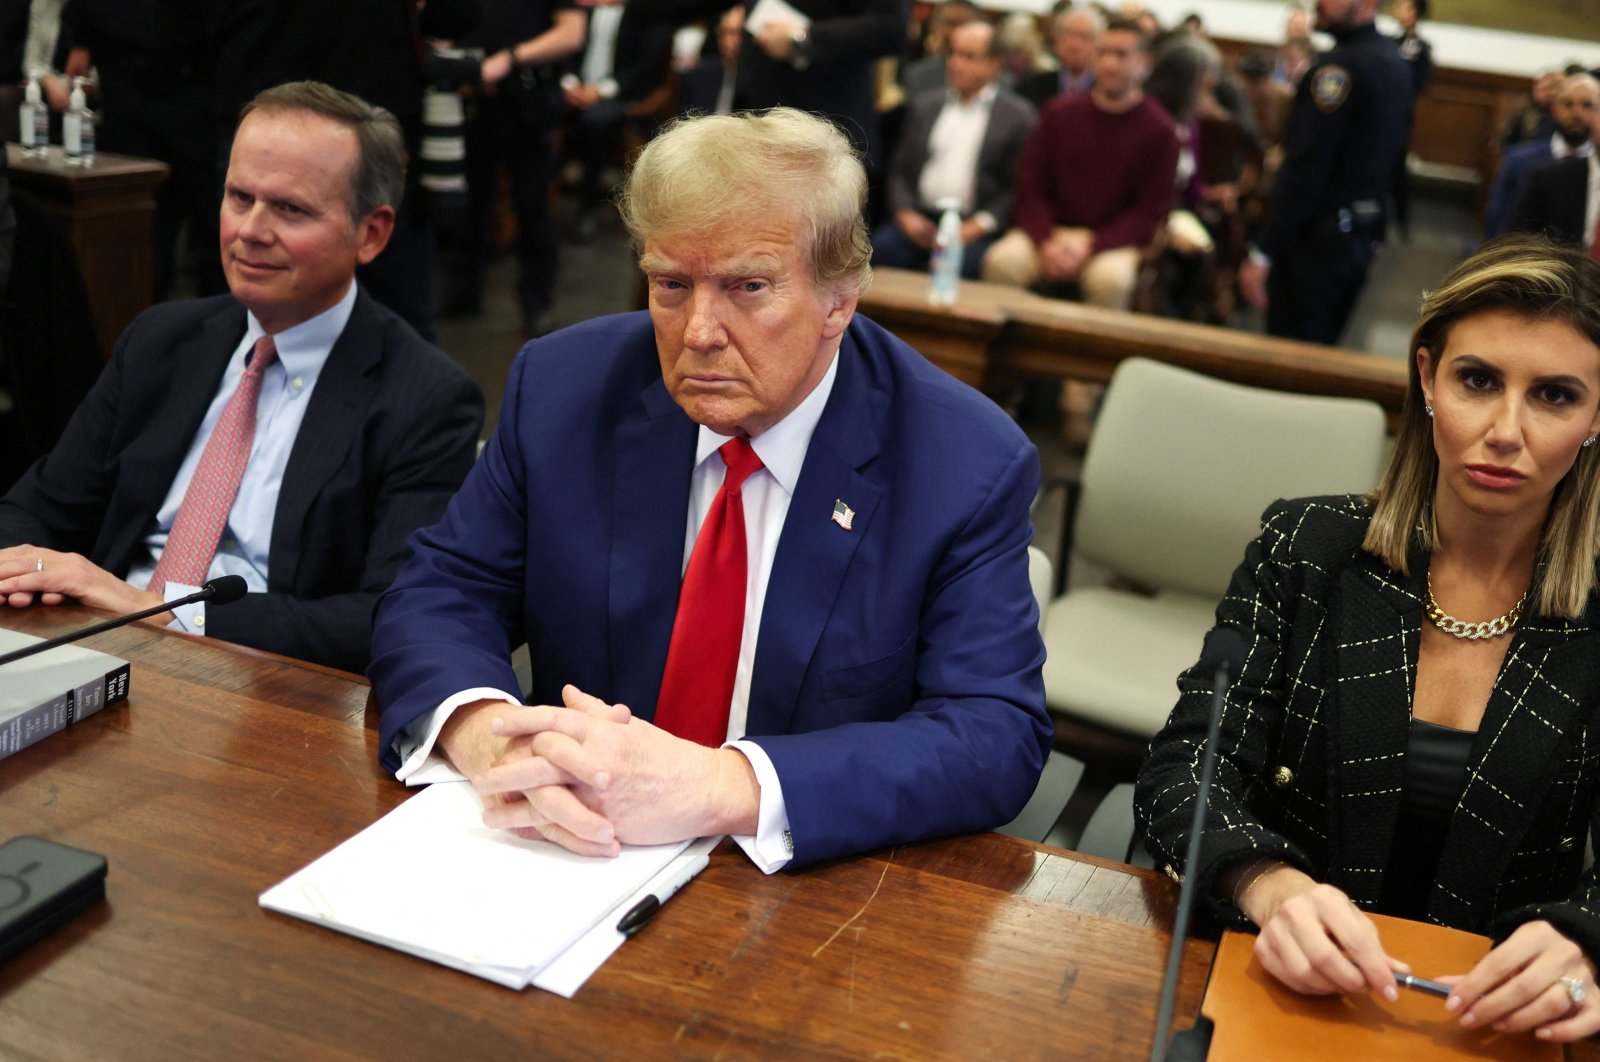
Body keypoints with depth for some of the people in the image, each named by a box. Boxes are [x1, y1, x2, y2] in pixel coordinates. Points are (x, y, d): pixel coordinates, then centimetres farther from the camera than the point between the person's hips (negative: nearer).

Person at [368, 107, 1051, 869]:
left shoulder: (972, 470, -12)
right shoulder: (563, 388, -3)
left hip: (814, 893, -3)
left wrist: (720, 788, -33)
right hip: (571, 862, 4)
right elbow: (439, 594, 0)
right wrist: (483, 731, -25)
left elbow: (997, 735, -19)